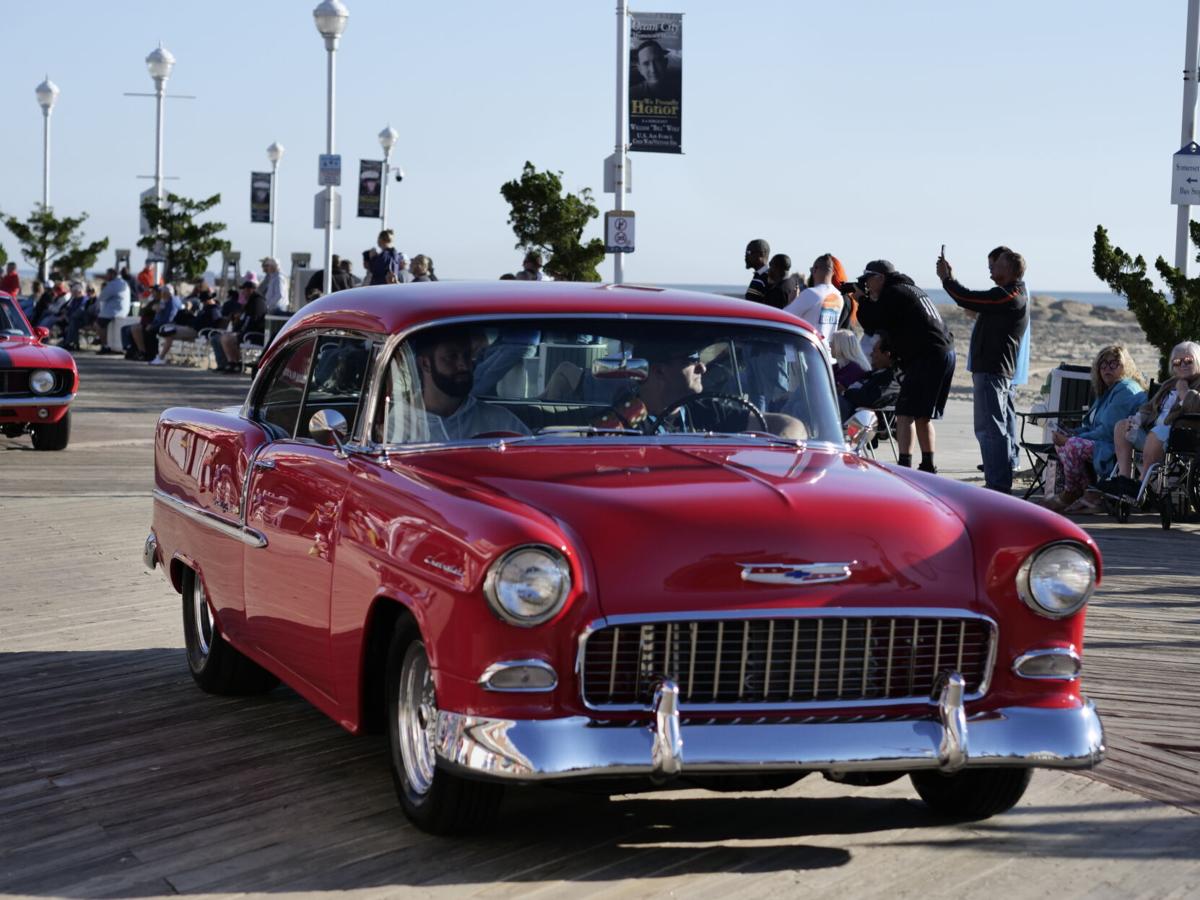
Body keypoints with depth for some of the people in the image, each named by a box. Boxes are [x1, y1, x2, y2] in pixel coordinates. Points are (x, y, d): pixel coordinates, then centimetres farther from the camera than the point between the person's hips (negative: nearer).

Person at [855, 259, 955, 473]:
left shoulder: (892, 293, -7)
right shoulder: (911, 288, 23)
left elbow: (871, 325, -6)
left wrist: (864, 301, 8)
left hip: (927, 357, -10)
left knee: (905, 413, -11)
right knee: (922, 416, 17)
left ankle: (904, 466, -18)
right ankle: (928, 466, 19)